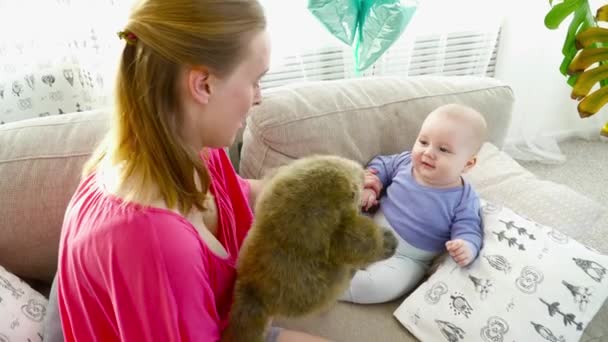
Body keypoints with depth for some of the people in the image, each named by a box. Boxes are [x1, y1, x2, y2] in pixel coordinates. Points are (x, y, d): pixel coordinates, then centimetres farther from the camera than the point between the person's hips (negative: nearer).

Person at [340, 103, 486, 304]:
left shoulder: (463, 199, -15)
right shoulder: (406, 161, -5)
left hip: (406, 258, -4)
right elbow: (381, 165, 11)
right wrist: (368, 187, -8)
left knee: (384, 285, -30)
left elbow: (468, 231, -14)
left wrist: (468, 248, -38)